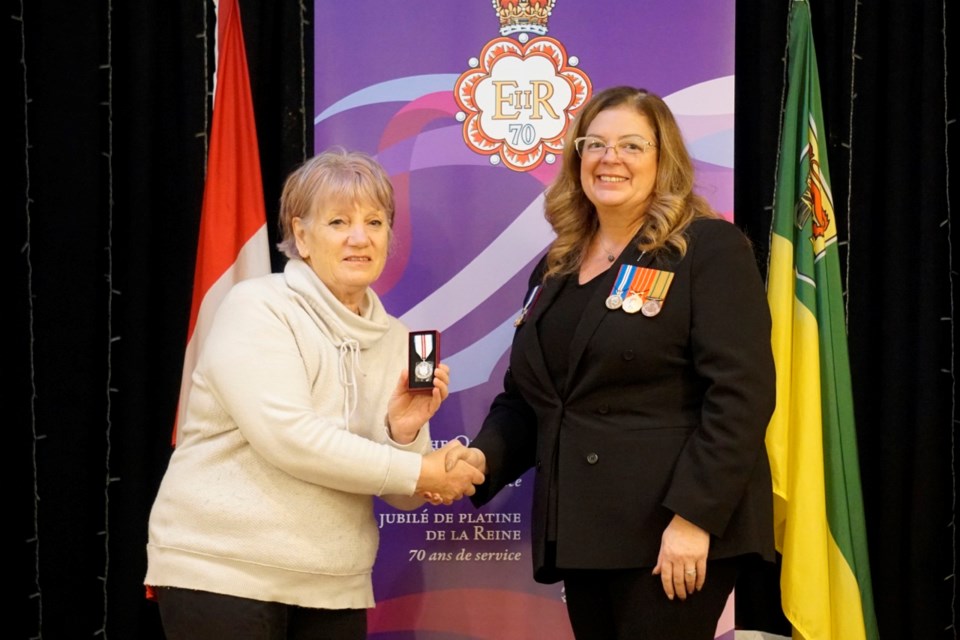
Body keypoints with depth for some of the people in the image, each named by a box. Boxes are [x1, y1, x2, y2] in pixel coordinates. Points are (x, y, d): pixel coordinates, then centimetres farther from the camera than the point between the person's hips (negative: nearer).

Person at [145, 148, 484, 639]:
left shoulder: (396, 340, 8)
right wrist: (418, 471, -17)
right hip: (220, 569, -5)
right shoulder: (257, 308, -8)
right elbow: (285, 436, -21)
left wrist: (404, 434, -12)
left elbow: (403, 497, 9)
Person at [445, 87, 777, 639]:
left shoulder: (710, 248, -5)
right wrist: (485, 455, -1)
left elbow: (740, 395, -14)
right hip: (582, 533, 7)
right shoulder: (557, 267, 16)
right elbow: (524, 398, 19)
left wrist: (694, 516, -20)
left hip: (672, 534, -7)